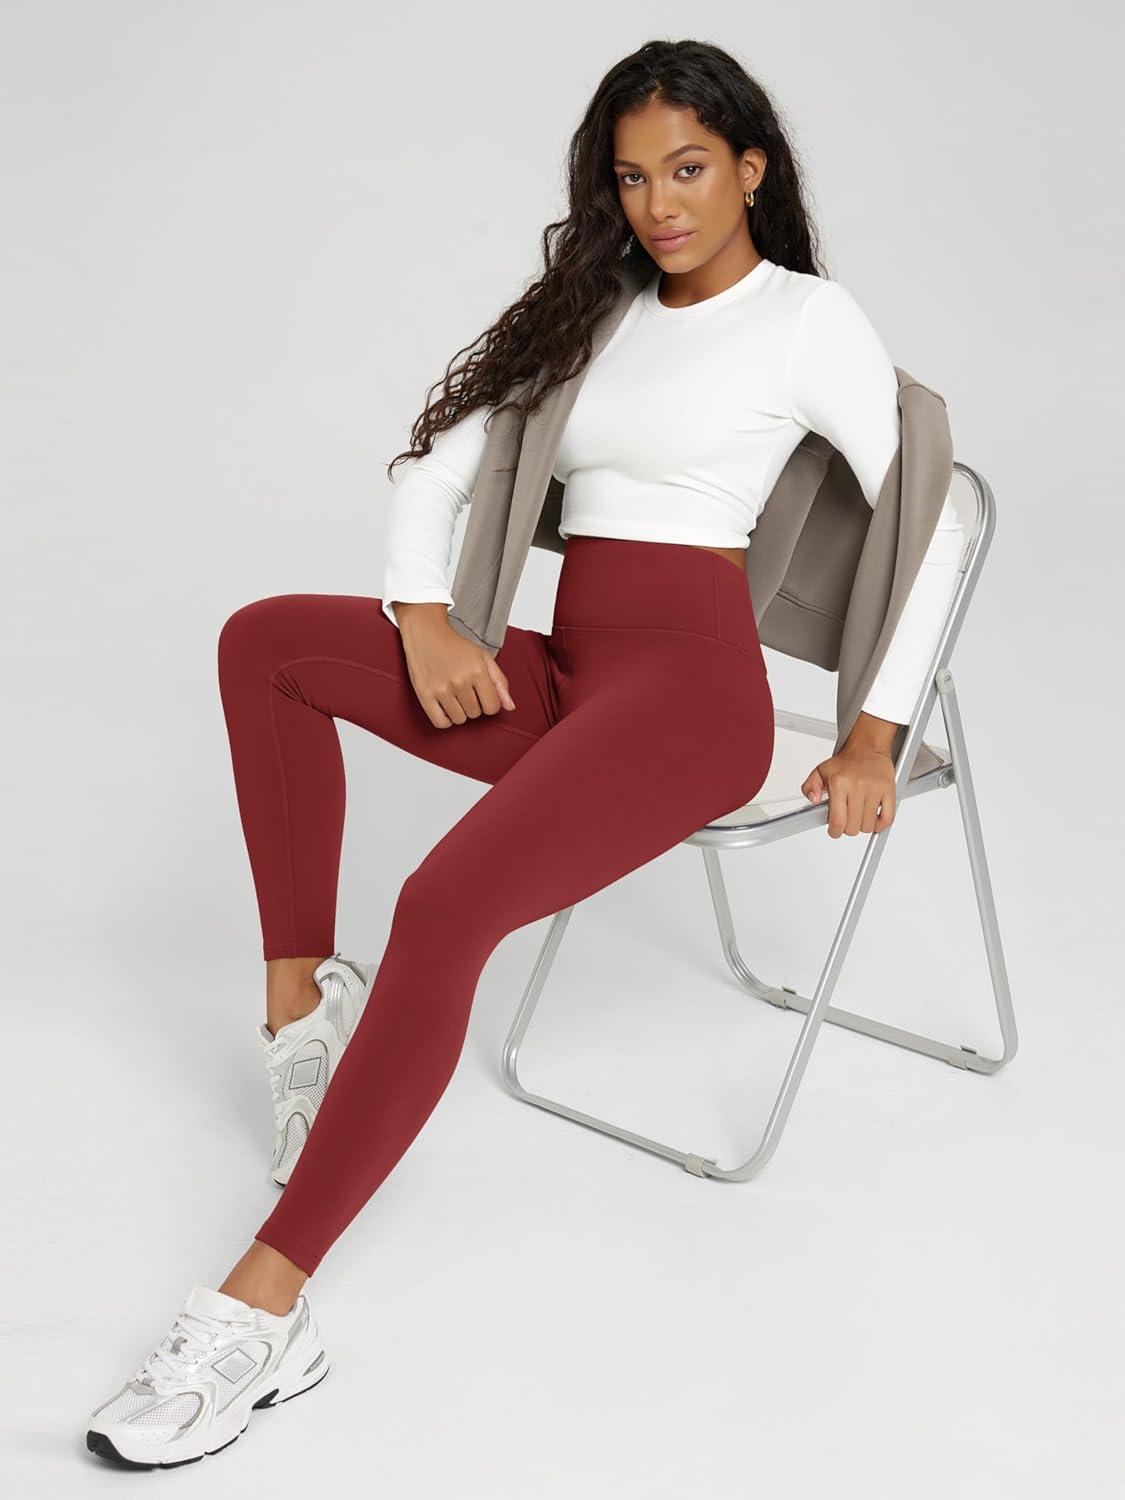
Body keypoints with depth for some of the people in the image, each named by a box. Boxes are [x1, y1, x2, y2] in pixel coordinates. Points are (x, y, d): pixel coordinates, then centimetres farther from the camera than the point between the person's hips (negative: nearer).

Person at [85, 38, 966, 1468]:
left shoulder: (811, 320, 3)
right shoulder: (595, 315, 19)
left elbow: (930, 525, 0)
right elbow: (441, 461, 15)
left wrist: (875, 734, -6)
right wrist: (424, 620, -3)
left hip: (691, 690, -7)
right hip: (558, 682, 7)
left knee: (445, 903, -31)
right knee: (268, 638, -11)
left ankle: (263, 1311, -32)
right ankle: (303, 999, -10)